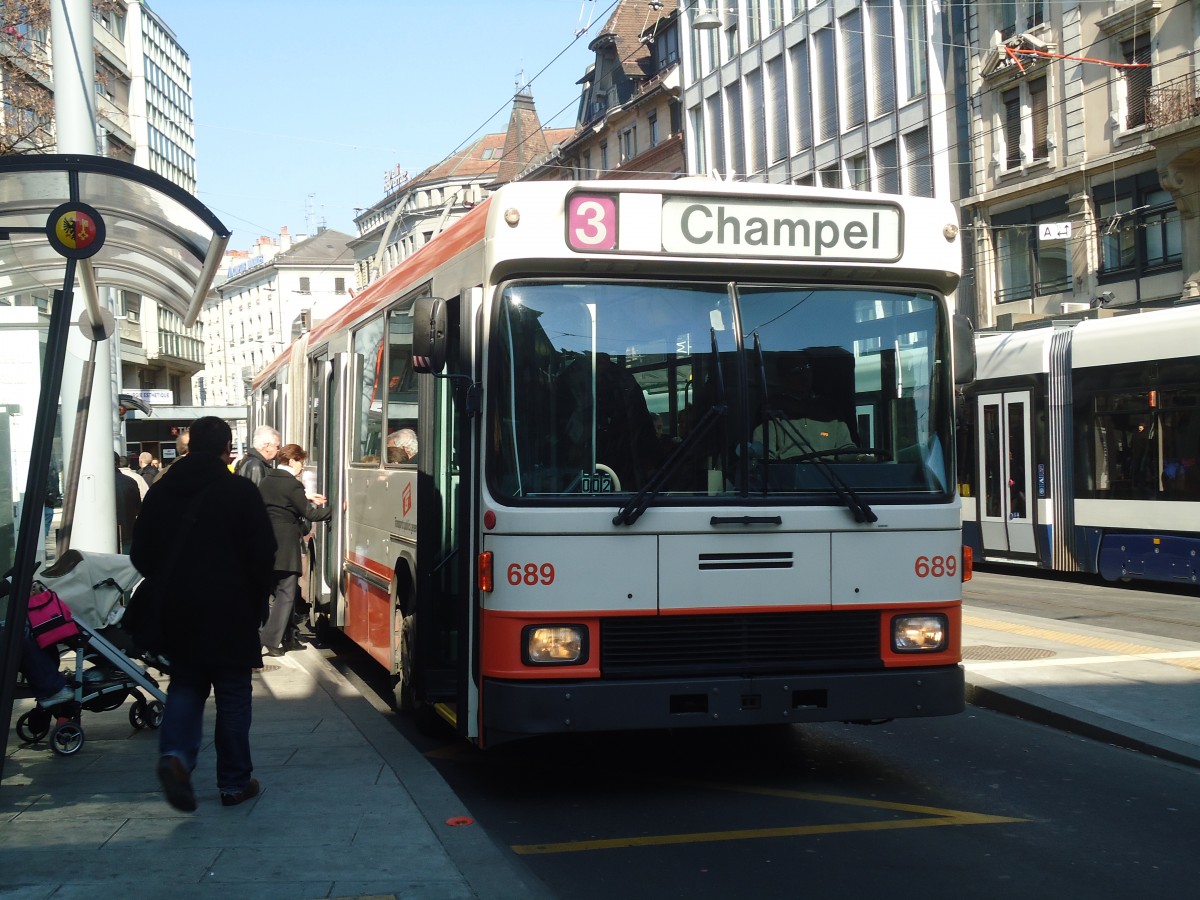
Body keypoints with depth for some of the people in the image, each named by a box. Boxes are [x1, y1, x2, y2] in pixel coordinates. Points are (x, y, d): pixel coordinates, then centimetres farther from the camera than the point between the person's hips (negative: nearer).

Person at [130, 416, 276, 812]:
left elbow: (141, 554, 8)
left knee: (185, 685, 16)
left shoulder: (161, 491, 4)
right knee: (233, 693, 7)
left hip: (177, 612, 4)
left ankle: (175, 753, -9)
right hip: (229, 612, -4)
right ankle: (234, 782, 12)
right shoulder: (242, 493, -10)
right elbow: (263, 555, -10)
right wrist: (257, 603, 4)